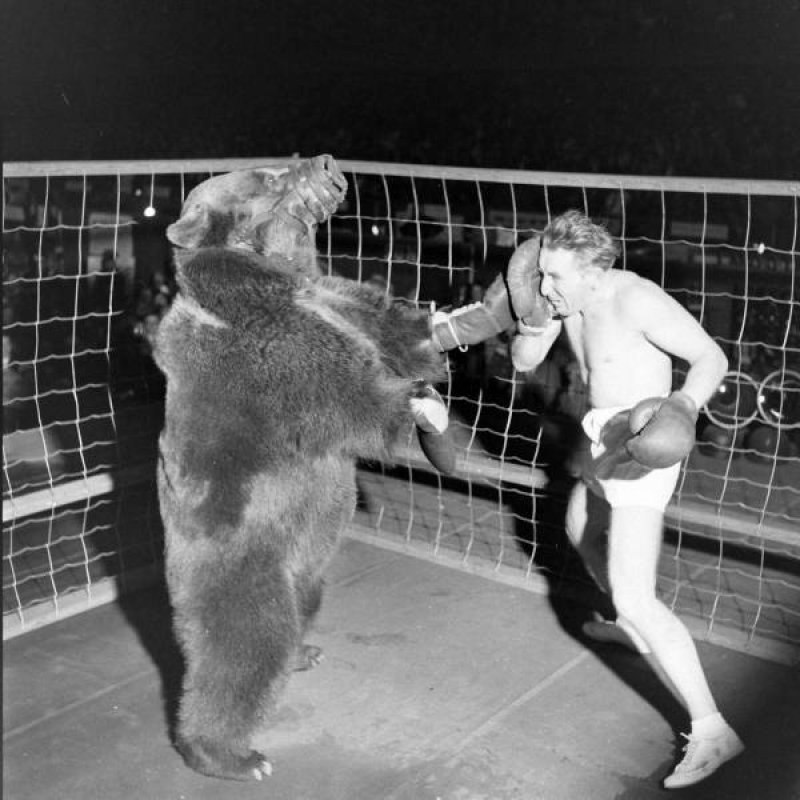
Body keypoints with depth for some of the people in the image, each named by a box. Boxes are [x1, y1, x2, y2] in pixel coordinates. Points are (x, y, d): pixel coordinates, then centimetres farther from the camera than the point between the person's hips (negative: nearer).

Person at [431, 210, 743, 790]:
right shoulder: (568, 294, 2)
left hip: (641, 448, -10)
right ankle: (628, 627, 56)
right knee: (582, 530, 33)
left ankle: (711, 730, -11)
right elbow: (524, 361, 6)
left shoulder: (635, 299, -22)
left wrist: (682, 409, -38)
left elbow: (712, 357, -21)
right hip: (607, 439, 10)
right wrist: (535, 319, -13)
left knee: (634, 598, -16)